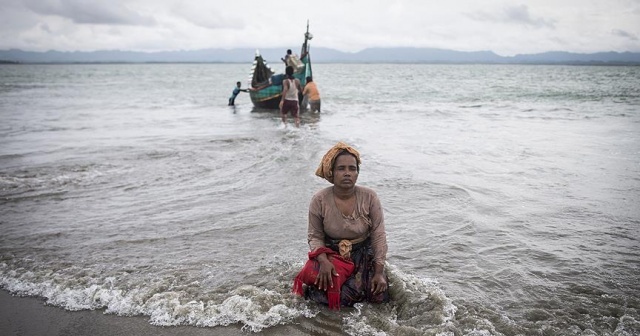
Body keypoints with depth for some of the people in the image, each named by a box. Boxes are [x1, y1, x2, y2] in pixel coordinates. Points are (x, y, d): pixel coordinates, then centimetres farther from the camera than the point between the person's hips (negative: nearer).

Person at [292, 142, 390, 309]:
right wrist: (323, 261, -24)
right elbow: (315, 236, -5)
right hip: (331, 255, 0)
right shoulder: (319, 200, -11)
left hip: (364, 256, 1)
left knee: (378, 295, -18)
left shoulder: (369, 197, -11)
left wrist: (379, 272, -10)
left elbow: (379, 236, -7)